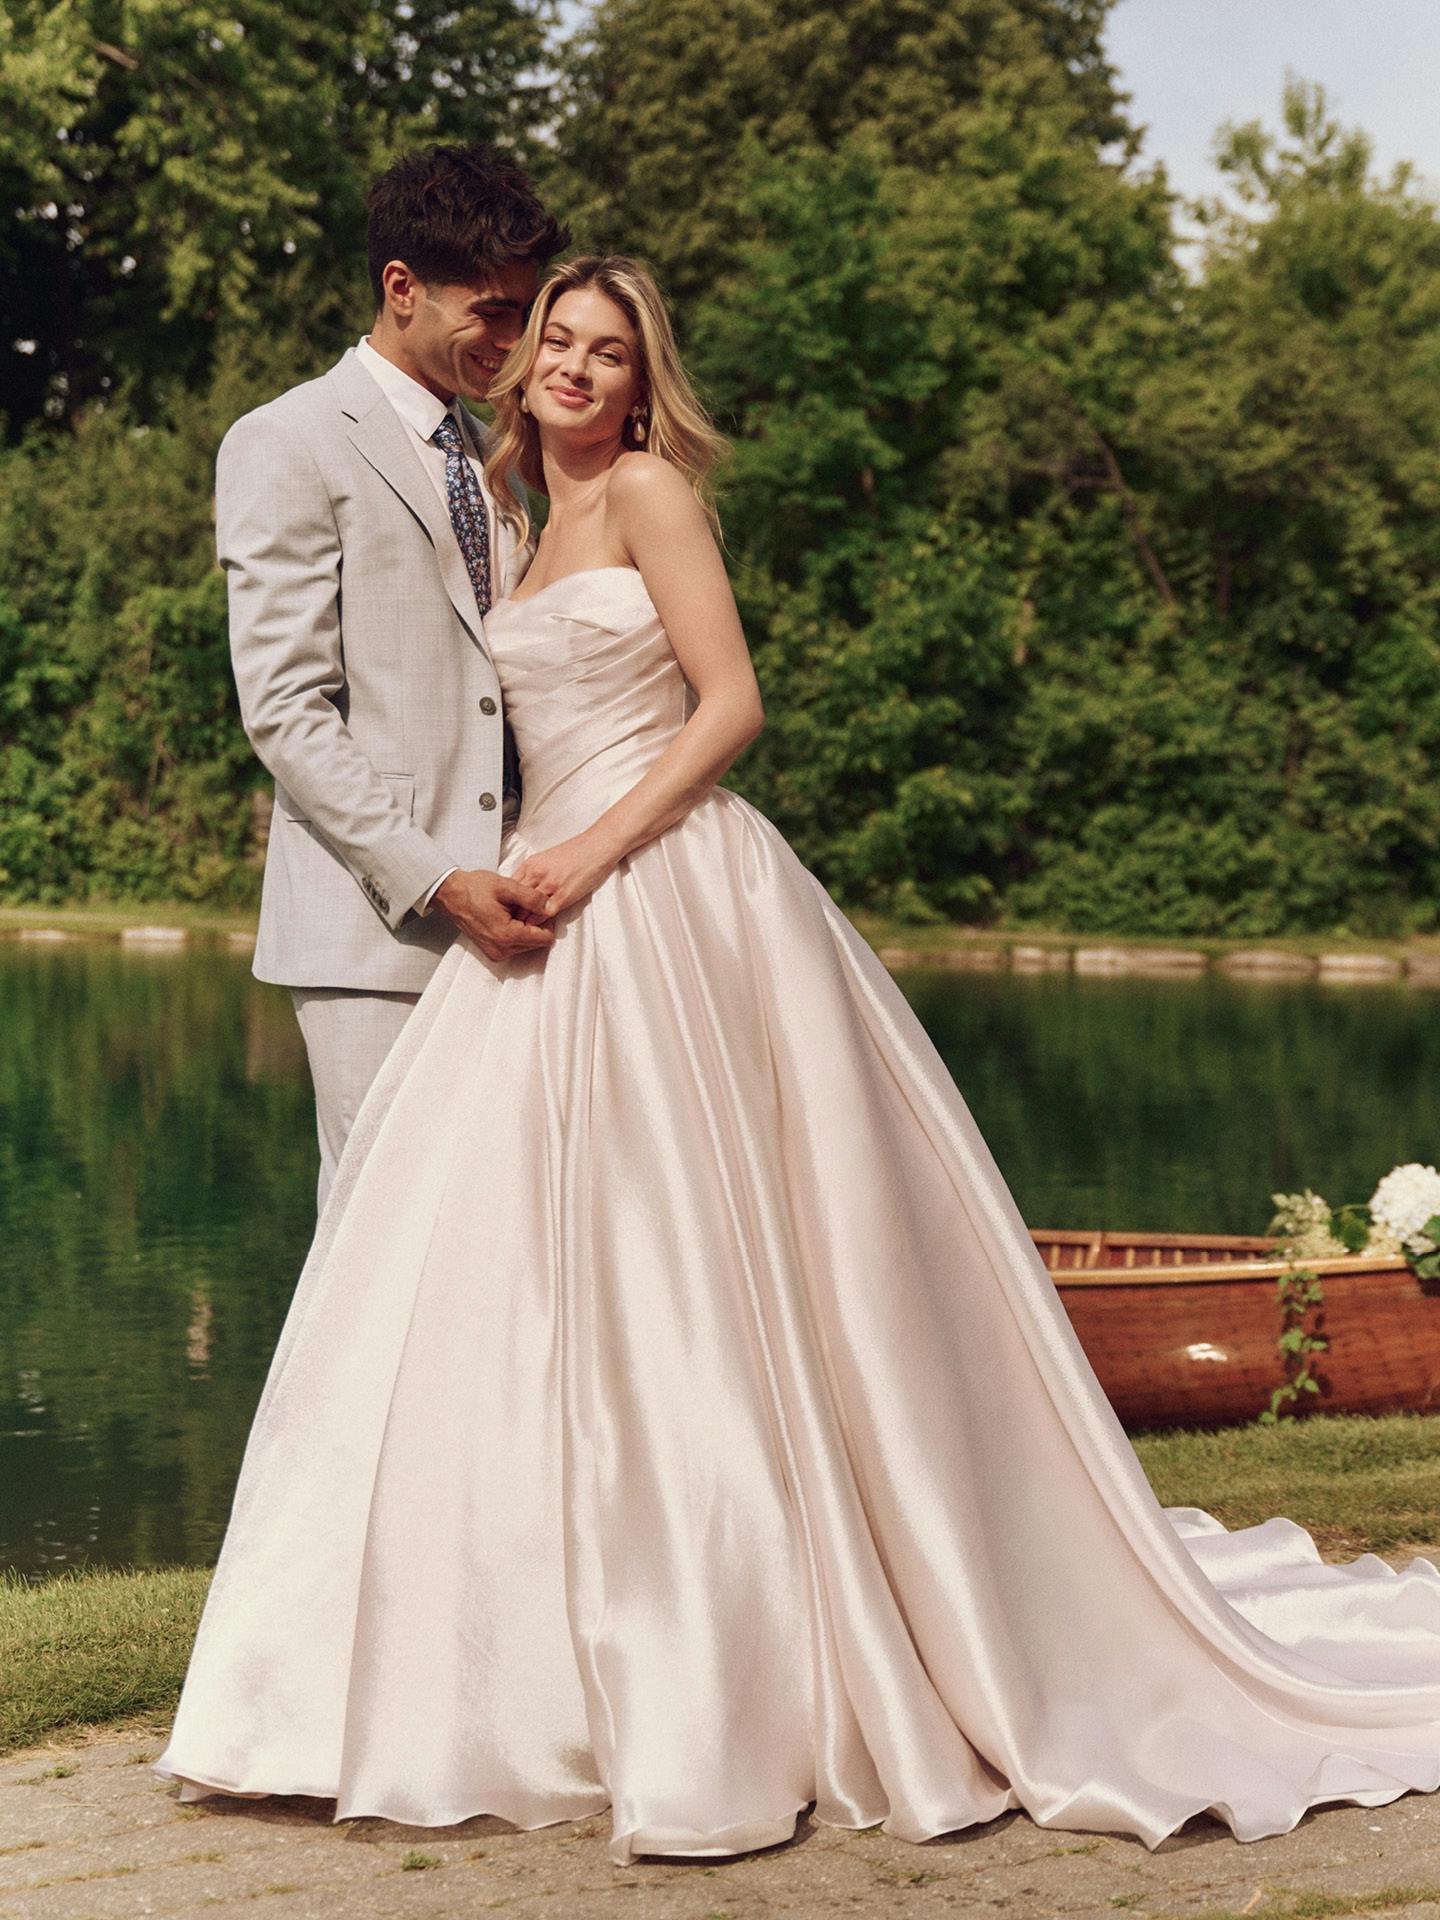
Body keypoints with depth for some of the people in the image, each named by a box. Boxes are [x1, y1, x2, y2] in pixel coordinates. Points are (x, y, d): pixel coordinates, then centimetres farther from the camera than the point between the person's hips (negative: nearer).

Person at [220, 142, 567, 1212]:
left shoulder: (495, 454, 20)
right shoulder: (288, 446, -3)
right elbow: (285, 711, -9)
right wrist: (437, 879, -17)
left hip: (499, 907, 6)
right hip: (376, 921, -6)